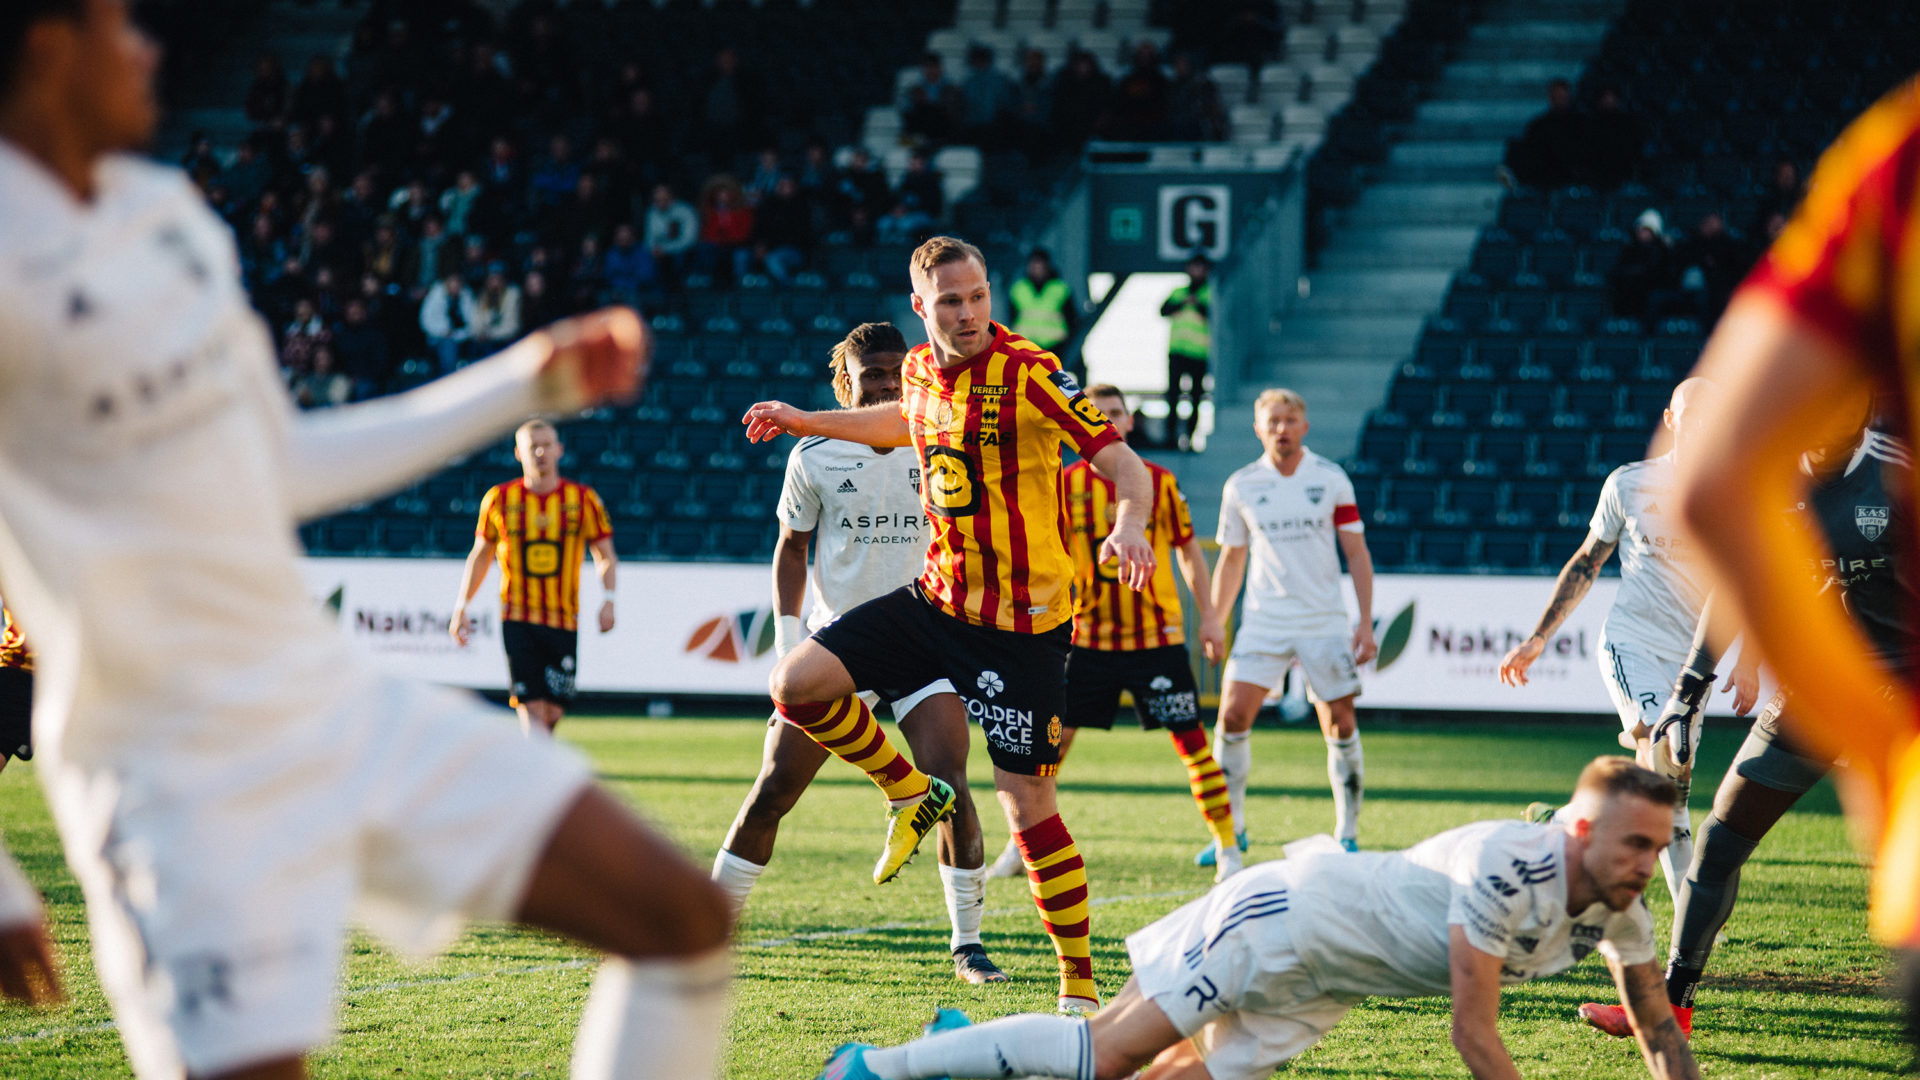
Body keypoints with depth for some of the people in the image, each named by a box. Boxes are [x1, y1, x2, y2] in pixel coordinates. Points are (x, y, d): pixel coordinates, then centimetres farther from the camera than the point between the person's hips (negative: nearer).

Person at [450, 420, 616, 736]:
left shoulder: (583, 500, 2)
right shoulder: (499, 499, 3)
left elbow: (606, 557, 9)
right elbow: (480, 556, 14)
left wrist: (608, 600, -7)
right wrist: (461, 607, 9)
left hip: (564, 621, 1)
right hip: (518, 620, -1)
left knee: (553, 712, 1)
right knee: (532, 709, -14)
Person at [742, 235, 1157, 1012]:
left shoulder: (1029, 374, -17)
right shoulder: (921, 371, 3)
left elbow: (1122, 461, -22)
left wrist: (1129, 523, -42)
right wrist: (805, 421, 32)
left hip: (1023, 620, -6)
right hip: (938, 598, 6)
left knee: (1026, 803, -8)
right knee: (797, 683, -10)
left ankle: (1079, 984, 5)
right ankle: (911, 795, 13)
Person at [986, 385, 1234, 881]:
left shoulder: (1159, 481, 0)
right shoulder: (1067, 483, 1)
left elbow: (1189, 552, 8)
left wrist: (1208, 618, 4)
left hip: (1157, 635, -1)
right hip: (1089, 635, 1)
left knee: (1190, 737, -4)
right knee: (1054, 736, 0)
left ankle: (1229, 848, 5)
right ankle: (1021, 845, 14)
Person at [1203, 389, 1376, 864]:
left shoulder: (1332, 480, 0)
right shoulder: (1241, 486, 3)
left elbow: (1357, 554, 3)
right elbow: (1231, 559, 14)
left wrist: (1365, 622, -3)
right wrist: (1216, 623, 11)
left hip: (1325, 624, -1)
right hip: (1262, 623, 1)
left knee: (1340, 724, -2)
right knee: (1233, 715, -9)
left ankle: (1347, 835, 10)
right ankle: (1231, 829, 5)